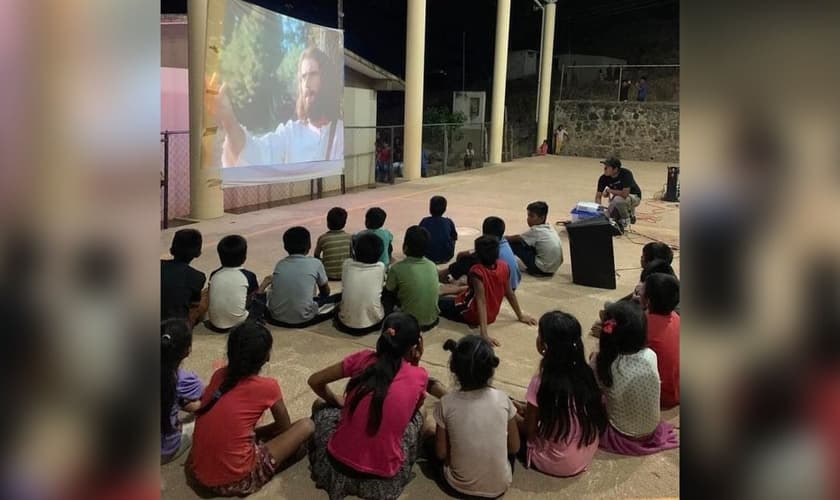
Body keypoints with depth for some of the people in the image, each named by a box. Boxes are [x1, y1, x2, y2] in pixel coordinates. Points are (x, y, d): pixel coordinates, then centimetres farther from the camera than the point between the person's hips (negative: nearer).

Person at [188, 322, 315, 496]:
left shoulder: (219, 375, 2)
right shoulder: (267, 387, -11)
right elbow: (285, 428, 6)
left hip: (197, 474, 6)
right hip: (234, 482, -6)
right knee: (307, 426, 2)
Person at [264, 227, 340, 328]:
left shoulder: (280, 264, 6)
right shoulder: (315, 263, -3)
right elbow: (326, 292, 12)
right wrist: (319, 298, 35)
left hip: (276, 318, 3)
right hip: (303, 319, -3)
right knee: (339, 298, 18)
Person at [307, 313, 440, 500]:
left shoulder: (364, 358, -5)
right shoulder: (419, 376, -7)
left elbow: (315, 381, 6)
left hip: (338, 465, 1)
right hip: (383, 478, -1)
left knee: (322, 407, 28)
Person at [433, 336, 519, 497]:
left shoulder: (446, 404, -18)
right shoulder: (502, 399, -15)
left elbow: (441, 454, -9)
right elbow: (514, 448, -4)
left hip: (460, 485, 0)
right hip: (500, 486, 1)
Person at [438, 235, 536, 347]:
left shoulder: (477, 271, -30)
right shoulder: (504, 266, -13)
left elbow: (481, 301, -34)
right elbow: (509, 293, -4)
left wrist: (484, 333, -36)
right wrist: (520, 315, 9)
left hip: (472, 315, -6)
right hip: (491, 316, 6)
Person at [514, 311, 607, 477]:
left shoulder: (541, 382, -26)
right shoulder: (585, 373, -9)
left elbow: (529, 431, -13)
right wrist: (529, 409, 15)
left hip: (556, 463, -6)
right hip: (586, 457, 6)